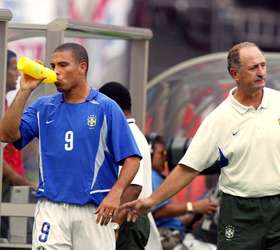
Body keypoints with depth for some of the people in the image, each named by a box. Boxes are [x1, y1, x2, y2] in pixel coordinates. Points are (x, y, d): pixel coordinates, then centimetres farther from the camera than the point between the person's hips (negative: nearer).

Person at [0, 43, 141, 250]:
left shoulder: (106, 108, 2)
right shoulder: (43, 107, 12)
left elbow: (131, 157, -2)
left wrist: (115, 193, -17)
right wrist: (25, 91, -3)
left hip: (94, 209, -2)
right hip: (51, 207, 2)